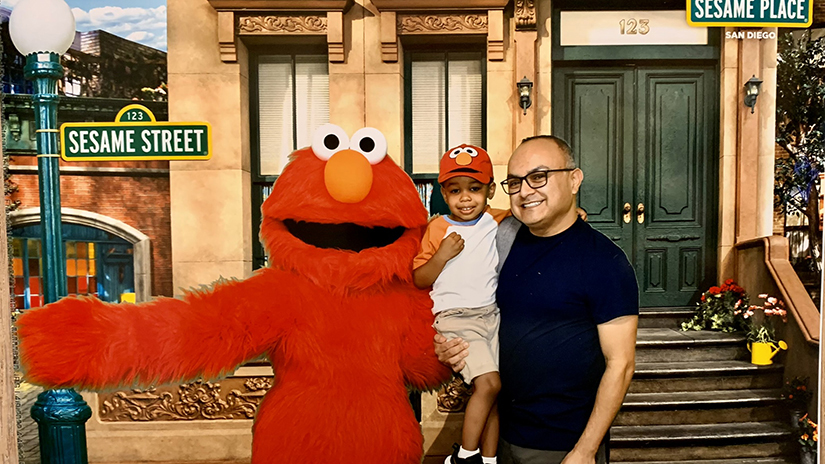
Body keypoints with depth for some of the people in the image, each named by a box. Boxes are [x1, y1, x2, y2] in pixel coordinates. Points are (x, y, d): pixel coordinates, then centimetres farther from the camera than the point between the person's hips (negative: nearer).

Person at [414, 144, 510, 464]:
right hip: (455, 318, -4)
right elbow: (419, 280, 1)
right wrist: (442, 255, -15)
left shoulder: (498, 222, 6)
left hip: (492, 314, 4)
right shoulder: (437, 229, 0)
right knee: (488, 383, -19)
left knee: (493, 390, 5)